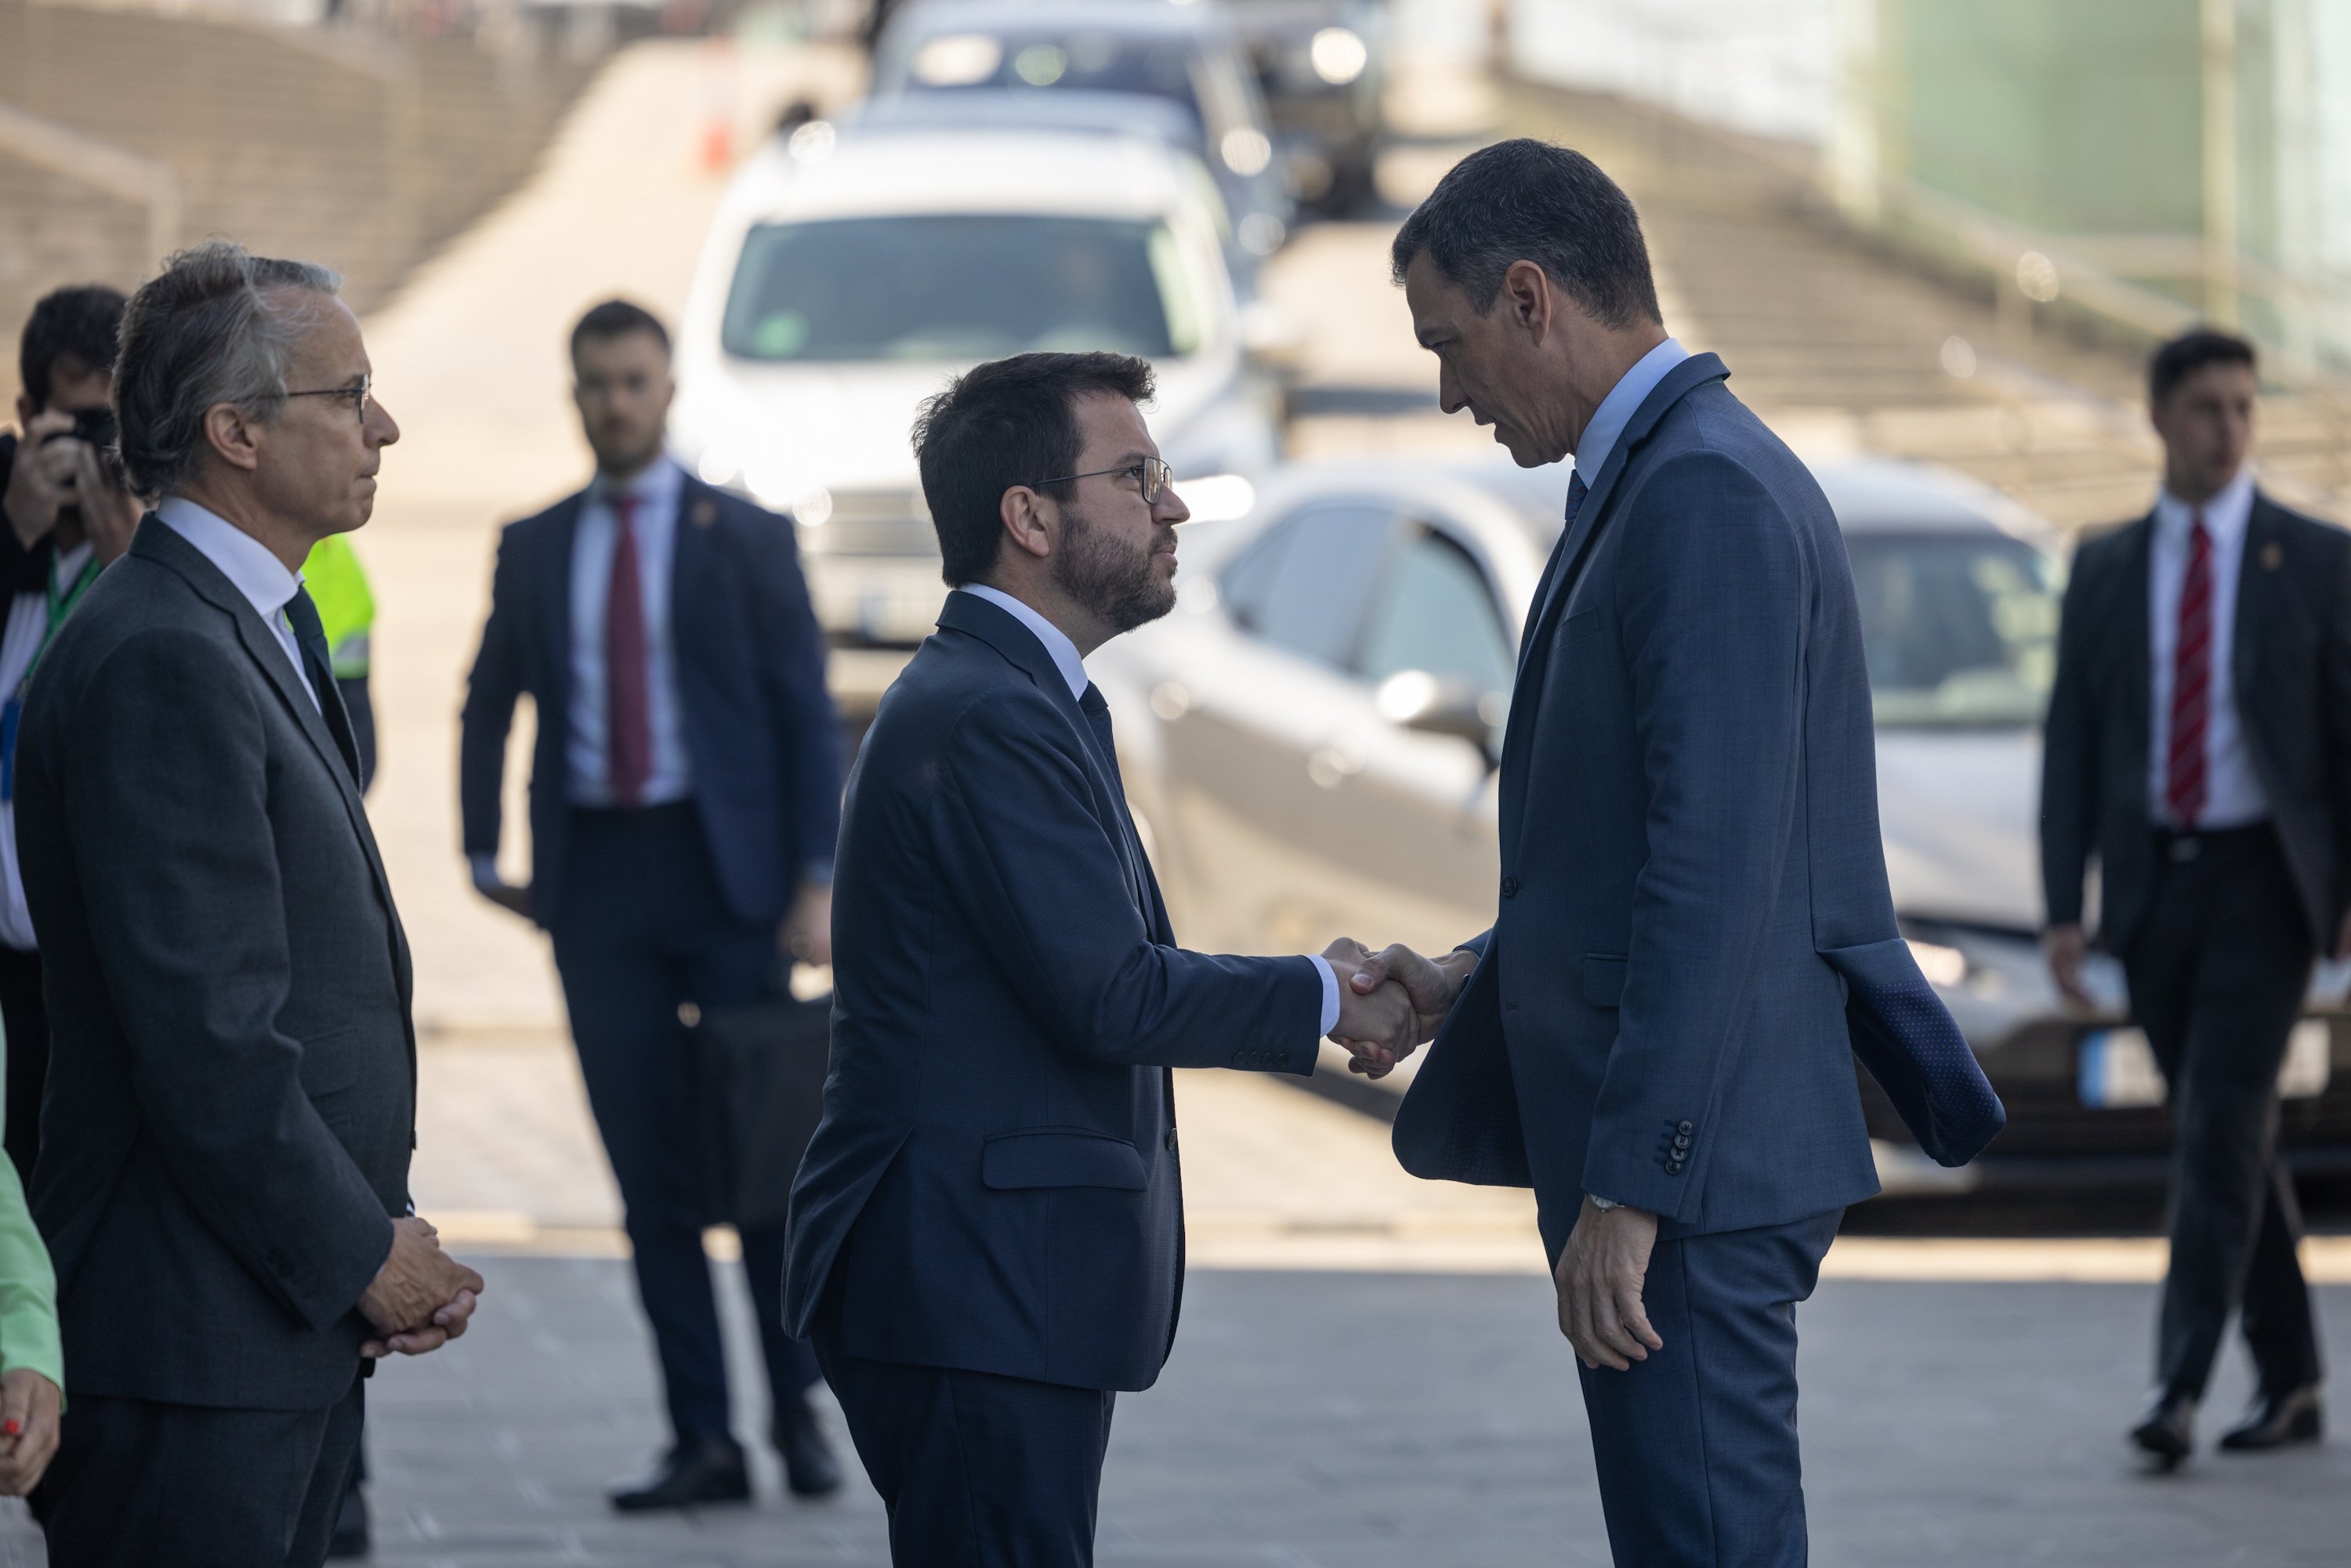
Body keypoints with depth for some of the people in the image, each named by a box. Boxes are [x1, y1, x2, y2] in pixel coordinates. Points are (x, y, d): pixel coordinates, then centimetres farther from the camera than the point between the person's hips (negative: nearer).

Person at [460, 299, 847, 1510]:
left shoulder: (748, 539, 3)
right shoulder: (534, 549, 11)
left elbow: (807, 716, 0)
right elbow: (490, 704, 22)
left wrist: (816, 883, -8)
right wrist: (483, 853, 12)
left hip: (725, 867, -2)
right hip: (598, 876, 2)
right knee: (647, 1163, 0)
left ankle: (796, 1410, 13)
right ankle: (703, 1442, 3)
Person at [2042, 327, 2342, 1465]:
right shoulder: (2103, 574, 7)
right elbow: (2070, 749, 6)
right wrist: (2064, 911, -1)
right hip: (2152, 885, 4)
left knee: (2220, 1126, -15)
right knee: (2224, 1139, 9)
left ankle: (2180, 1387, -18)